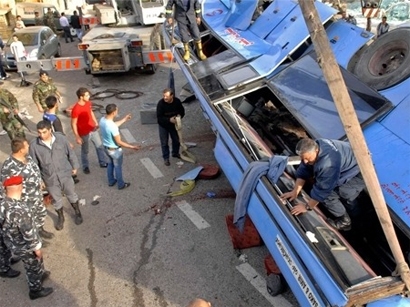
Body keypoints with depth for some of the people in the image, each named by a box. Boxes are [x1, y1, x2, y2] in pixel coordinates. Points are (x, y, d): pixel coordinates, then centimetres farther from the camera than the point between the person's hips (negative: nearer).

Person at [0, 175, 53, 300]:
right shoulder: (19, 210, -40)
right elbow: (29, 234, -29)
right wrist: (37, 248, -13)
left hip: (12, 243, 8)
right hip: (24, 247, -7)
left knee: (36, 263, 32)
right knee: (33, 267, 20)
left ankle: (41, 275, 58)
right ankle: (36, 290, 42)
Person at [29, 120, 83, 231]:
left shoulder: (61, 138, -16)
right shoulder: (34, 145, -17)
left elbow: (70, 153, -1)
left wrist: (74, 166, 6)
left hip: (65, 174, 0)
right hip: (50, 178, 0)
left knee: (71, 195, 20)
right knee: (56, 200, 19)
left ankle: (77, 213, 46)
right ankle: (60, 217, 45)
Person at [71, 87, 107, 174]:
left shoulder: (88, 103, -7)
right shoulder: (76, 109, -28)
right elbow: (73, 124, -21)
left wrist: (96, 122, 17)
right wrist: (77, 137, -19)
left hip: (93, 130, 7)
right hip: (84, 133, -6)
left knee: (99, 146, 18)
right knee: (85, 151, 15)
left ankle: (103, 163, 37)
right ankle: (85, 166, 37)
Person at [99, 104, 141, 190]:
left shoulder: (102, 120, -10)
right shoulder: (112, 127, -36)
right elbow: (119, 142, -28)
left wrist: (124, 119, 18)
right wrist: (132, 147, -21)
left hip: (106, 147, 8)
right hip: (115, 150, -8)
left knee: (110, 164, 29)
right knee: (118, 167, 15)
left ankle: (111, 181, 48)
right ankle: (121, 184, 35)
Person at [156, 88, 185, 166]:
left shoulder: (177, 101, -19)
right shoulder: (161, 103, -27)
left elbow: (182, 111, -2)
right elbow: (159, 117, -23)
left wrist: (179, 116, -24)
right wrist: (169, 120, -34)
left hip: (173, 124, 3)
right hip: (163, 125, -3)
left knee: (176, 139, 17)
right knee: (164, 142, 5)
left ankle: (175, 153, 44)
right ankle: (166, 158, 22)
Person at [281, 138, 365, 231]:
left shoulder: (328, 164, -41)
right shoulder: (312, 148, -15)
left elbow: (322, 189, -30)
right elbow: (303, 171, -5)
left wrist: (307, 207, -19)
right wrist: (295, 191, -7)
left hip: (359, 173, -9)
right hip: (347, 168, 9)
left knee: (328, 196, -15)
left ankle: (344, 221, 9)